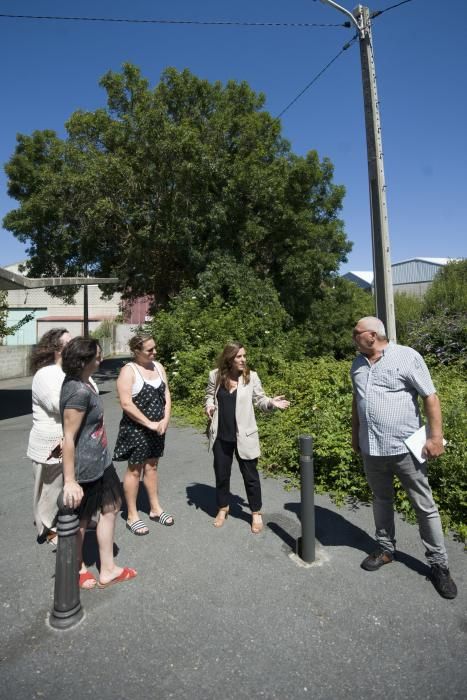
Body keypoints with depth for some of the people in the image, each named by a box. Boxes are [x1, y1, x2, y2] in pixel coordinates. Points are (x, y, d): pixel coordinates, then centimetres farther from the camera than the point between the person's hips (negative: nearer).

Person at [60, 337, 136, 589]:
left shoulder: (83, 382, 2)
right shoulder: (78, 391, -27)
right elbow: (68, 438, -26)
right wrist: (69, 481, -23)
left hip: (99, 461, 10)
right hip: (84, 468, -10)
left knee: (110, 507, 20)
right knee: (80, 521, 13)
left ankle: (107, 569, 36)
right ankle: (76, 571, 39)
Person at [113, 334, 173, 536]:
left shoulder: (158, 366, 4)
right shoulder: (128, 371, -15)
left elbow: (166, 395, 6)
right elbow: (126, 404, -21)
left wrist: (165, 420, -8)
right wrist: (149, 424, -19)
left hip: (158, 428, 6)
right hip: (136, 429, -6)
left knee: (152, 466, 18)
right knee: (134, 470, 7)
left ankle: (155, 509, 33)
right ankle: (132, 516, 22)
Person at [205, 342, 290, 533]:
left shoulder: (251, 376, -8)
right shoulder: (215, 375, -4)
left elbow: (260, 400, -1)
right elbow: (210, 395, 11)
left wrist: (272, 403, -20)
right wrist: (209, 405, -10)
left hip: (244, 435, -2)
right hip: (221, 436, 2)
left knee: (250, 475, 9)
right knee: (221, 474, 17)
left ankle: (256, 513, 29)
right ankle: (223, 509, 40)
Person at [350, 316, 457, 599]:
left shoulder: (407, 357, -11)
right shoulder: (358, 364, 7)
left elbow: (431, 397, -11)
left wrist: (435, 436, -14)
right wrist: (355, 435, 17)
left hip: (405, 447, -5)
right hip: (371, 449, 5)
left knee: (425, 506, 8)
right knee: (381, 500, 19)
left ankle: (439, 564, 25)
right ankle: (386, 549, 36)